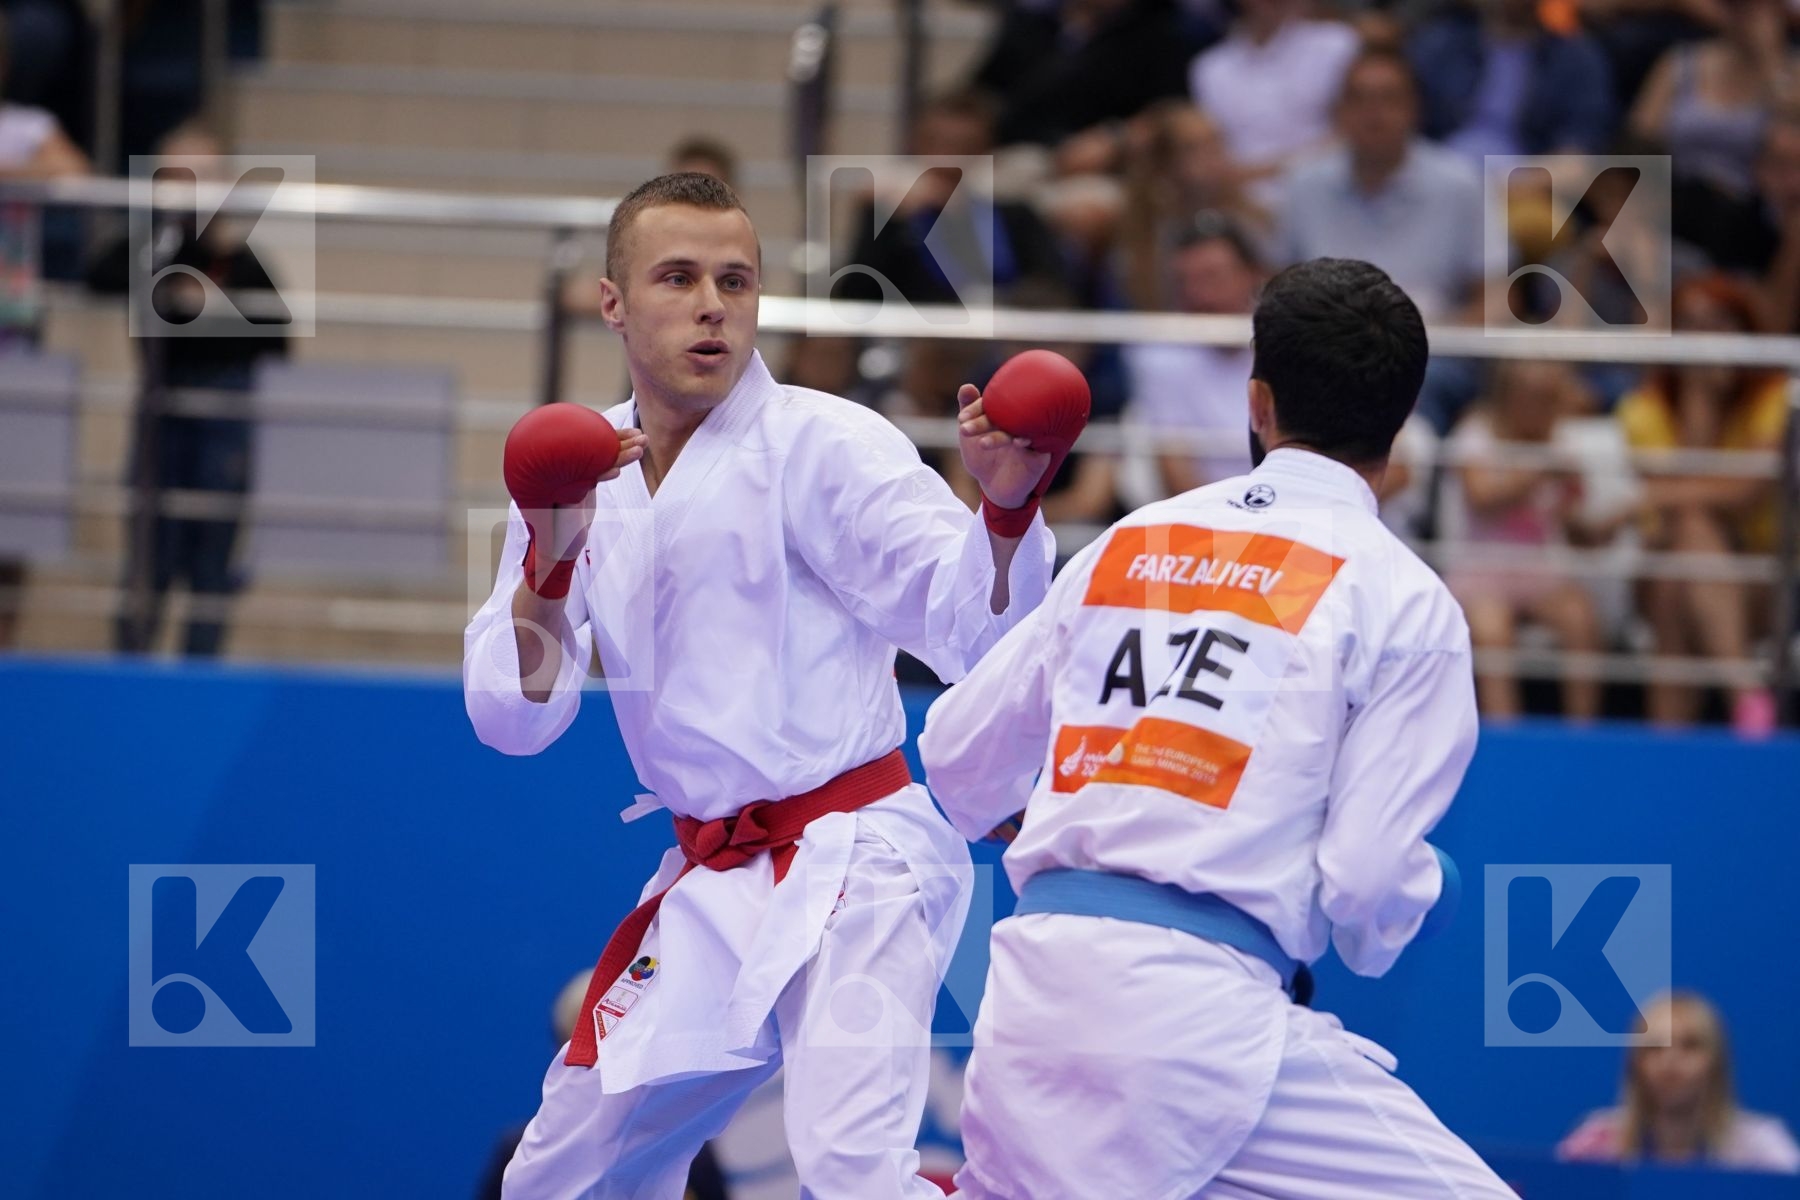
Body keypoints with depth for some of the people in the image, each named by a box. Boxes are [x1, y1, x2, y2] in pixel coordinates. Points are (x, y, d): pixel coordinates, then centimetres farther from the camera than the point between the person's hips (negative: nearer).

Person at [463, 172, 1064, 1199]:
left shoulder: (824, 445, -9)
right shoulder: (576, 471, 7)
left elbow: (976, 630, -17)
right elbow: (515, 717, 1)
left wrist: (1007, 504, -37)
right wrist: (550, 564, -16)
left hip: (850, 861, -7)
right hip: (712, 881, 7)